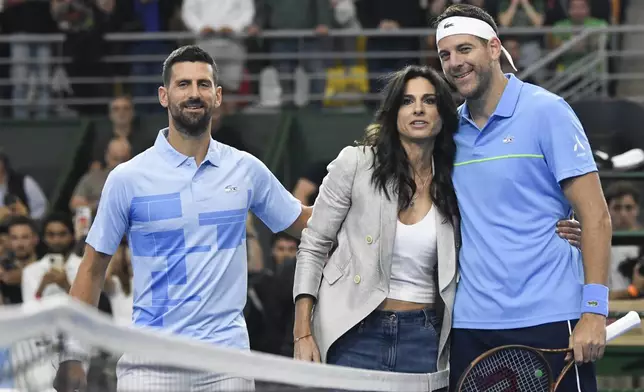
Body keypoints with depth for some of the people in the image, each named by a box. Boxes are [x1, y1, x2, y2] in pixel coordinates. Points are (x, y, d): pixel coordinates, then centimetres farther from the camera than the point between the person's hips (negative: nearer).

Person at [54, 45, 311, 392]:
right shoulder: (128, 178, 1)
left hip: (227, 352, 2)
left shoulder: (246, 170, 7)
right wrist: (71, 356, 0)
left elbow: (305, 223, 19)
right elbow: (93, 268, 5)